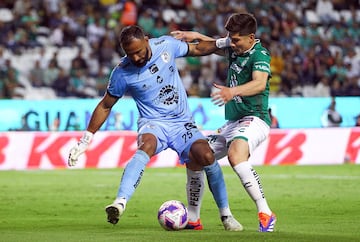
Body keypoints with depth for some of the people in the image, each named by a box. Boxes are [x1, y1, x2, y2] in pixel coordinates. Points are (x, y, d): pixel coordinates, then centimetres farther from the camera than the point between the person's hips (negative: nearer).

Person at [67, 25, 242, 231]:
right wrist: (85, 141, 1)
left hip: (183, 122, 3)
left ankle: (226, 214, -3)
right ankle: (120, 203, -53)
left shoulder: (167, 45, -6)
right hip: (153, 123, -3)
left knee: (205, 156, -21)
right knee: (147, 145, -37)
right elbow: (105, 106, 2)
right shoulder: (122, 73, -10)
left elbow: (195, 50, 15)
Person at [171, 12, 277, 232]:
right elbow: (213, 46, 30)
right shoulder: (232, 46, 9)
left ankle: (265, 213, -35)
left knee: (236, 154, -37)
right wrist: (196, 36, 9)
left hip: (254, 119, -9)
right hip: (232, 122, 9)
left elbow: (259, 84, -33)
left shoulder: (260, 55, -15)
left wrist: (233, 91, -50)